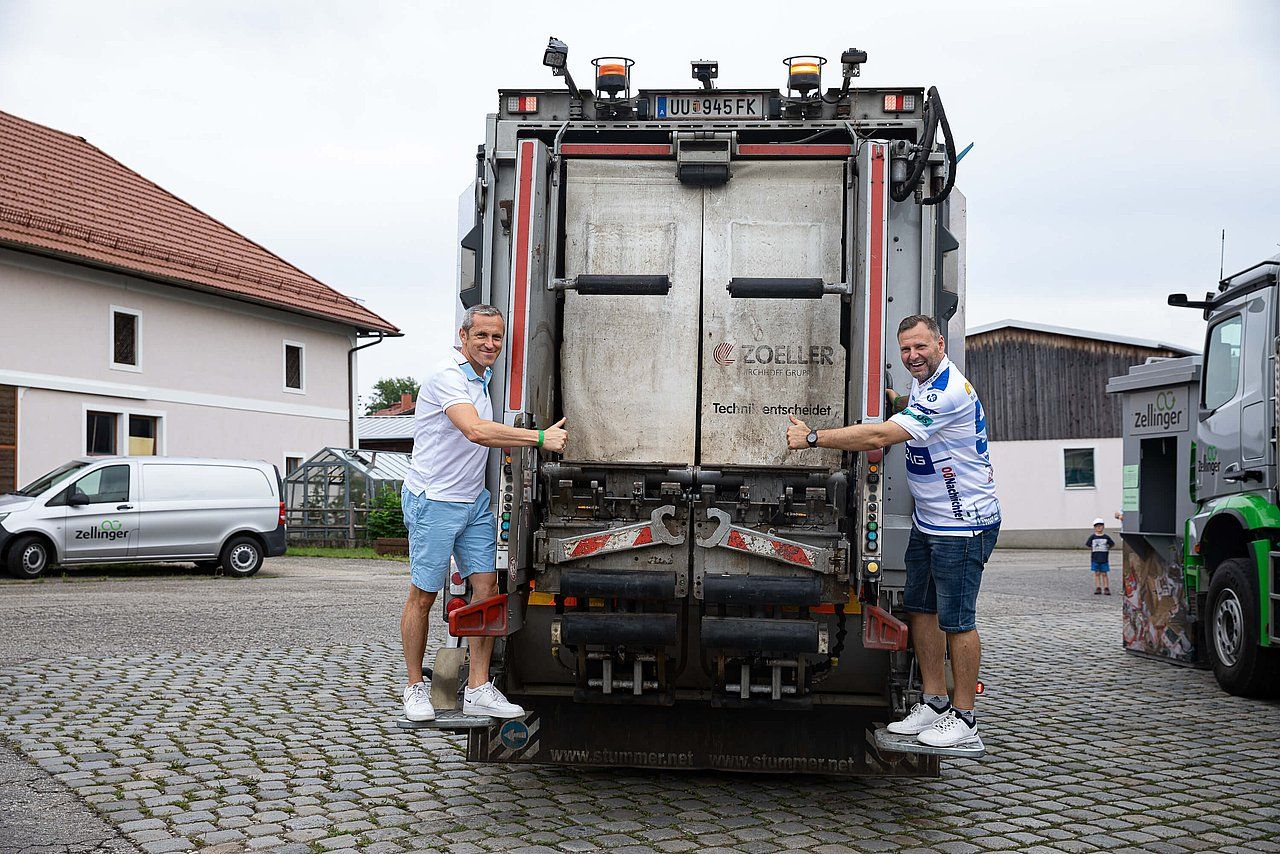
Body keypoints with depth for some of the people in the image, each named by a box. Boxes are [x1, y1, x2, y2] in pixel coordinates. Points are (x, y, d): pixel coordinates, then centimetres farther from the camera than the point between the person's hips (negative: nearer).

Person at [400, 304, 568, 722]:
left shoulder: (481, 378, 14)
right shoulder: (447, 374, -16)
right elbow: (475, 431, -30)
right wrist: (540, 437, -30)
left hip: (474, 500, 9)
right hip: (434, 499, -8)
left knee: (487, 586, 1)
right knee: (423, 594, 0)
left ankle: (478, 690, 6)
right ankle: (415, 688, 13)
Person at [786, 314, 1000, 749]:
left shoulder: (948, 393, -24)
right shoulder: (925, 384, 9)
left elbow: (879, 437, -28)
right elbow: (908, 408, 35)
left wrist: (811, 437, -23)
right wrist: (892, 400, 11)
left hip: (964, 525, -10)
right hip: (928, 521, 10)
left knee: (956, 619, -4)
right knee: (920, 607, 11)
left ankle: (963, 719, 6)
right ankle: (934, 702, 20)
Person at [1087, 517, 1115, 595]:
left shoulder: (1106, 537, 1)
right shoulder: (1092, 537, 0)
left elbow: (1112, 545, 12)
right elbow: (1087, 545, 6)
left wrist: (1107, 549, 4)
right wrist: (1092, 549, 1)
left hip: (1104, 558, 0)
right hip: (1095, 558, 0)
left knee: (1104, 574, 2)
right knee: (1097, 573, 3)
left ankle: (1106, 588, 5)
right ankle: (1098, 588, 6)